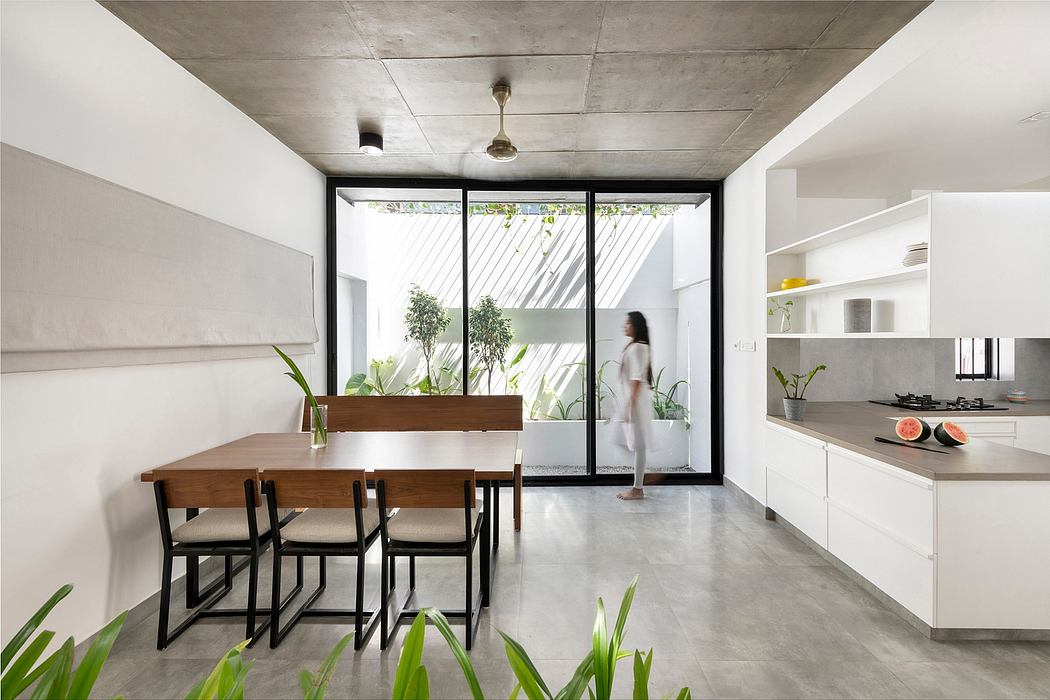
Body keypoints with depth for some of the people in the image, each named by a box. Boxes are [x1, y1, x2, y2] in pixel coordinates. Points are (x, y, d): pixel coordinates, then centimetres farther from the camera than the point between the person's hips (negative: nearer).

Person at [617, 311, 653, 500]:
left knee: (639, 444, -3)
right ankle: (637, 486, 21)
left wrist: (630, 405, -21)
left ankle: (638, 489, 5)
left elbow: (637, 379, -20)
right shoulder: (632, 346, 15)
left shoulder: (638, 348, -15)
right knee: (637, 444, 13)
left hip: (637, 401, -10)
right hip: (633, 399, 10)